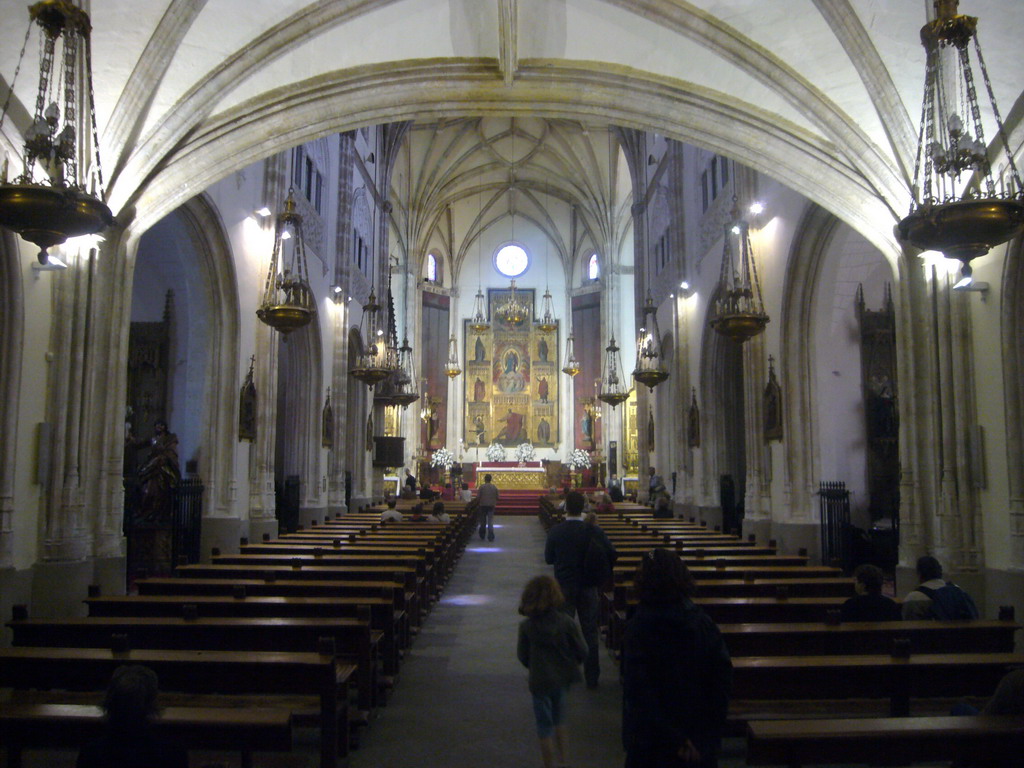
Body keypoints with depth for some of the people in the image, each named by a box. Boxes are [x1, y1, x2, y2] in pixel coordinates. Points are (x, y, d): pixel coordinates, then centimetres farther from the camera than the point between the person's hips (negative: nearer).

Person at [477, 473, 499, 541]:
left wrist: (477, 503, 7)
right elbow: (497, 497, 2)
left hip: (483, 505, -1)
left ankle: (482, 535, 25)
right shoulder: (494, 487, 0)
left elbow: (478, 497, -10)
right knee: (490, 521, 2)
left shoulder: (481, 487, -9)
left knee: (483, 521, 14)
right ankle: (490, 537, -5)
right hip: (491, 506, 1)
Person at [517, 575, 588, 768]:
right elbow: (582, 651, -8)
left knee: (544, 727, 12)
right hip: (562, 678, 3)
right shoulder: (567, 623, -15)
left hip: (540, 681, -3)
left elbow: (522, 656, -5)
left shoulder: (526, 626, -16)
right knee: (559, 719, 26)